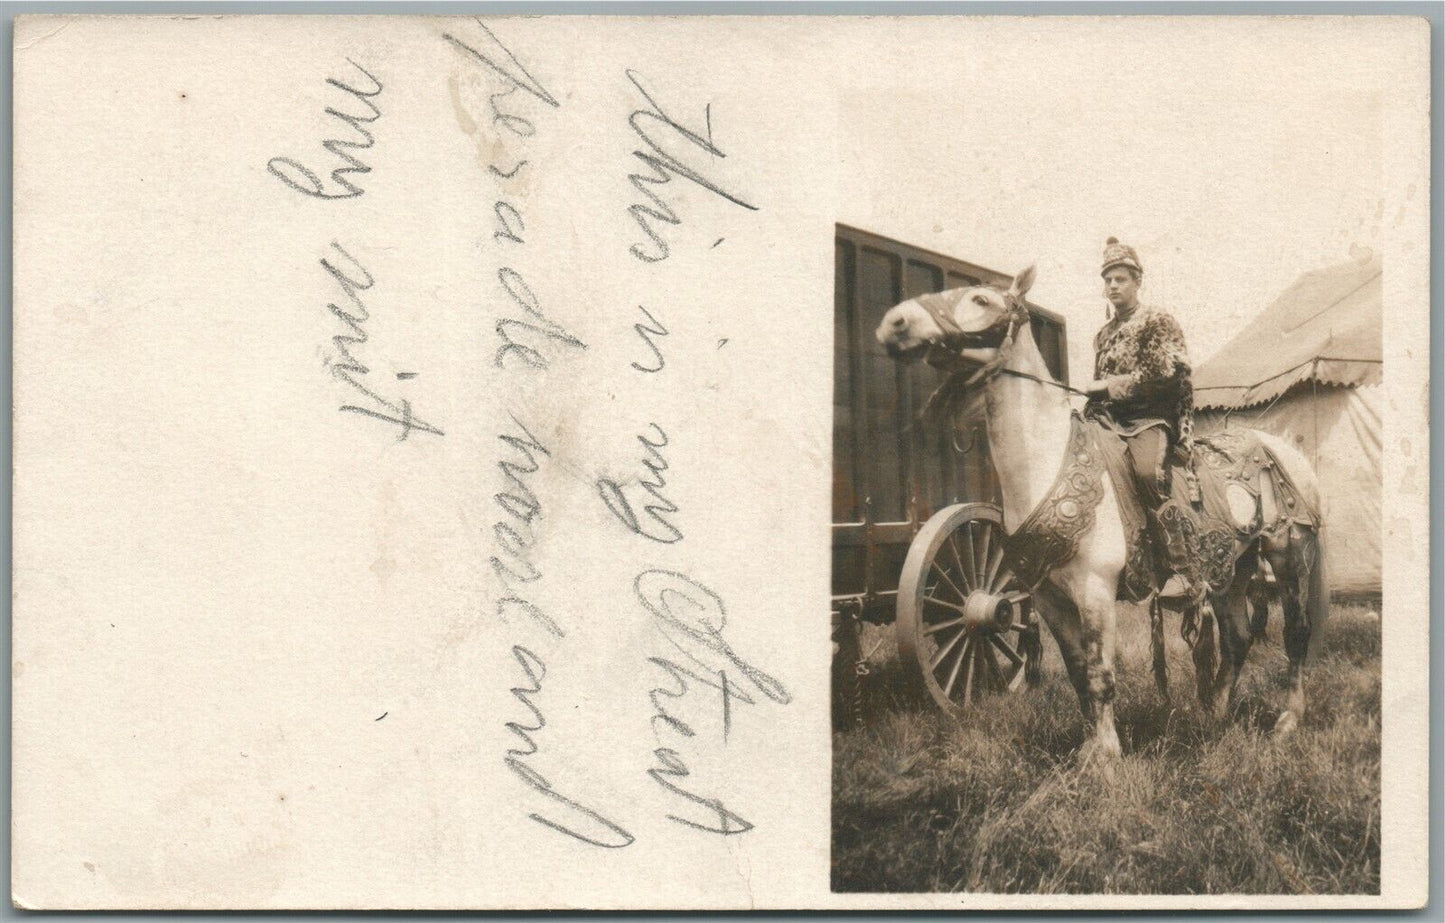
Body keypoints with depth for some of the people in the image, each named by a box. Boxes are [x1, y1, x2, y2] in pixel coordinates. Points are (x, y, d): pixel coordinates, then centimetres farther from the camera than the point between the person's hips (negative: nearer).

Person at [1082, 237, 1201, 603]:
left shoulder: (1158, 321, 3)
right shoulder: (1104, 335, 25)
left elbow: (1162, 374, -9)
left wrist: (1109, 384, -9)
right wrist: (1090, 404, 11)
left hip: (1151, 419, -8)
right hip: (1110, 421, 8)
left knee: (1149, 472, -33)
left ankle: (1186, 574, -34)